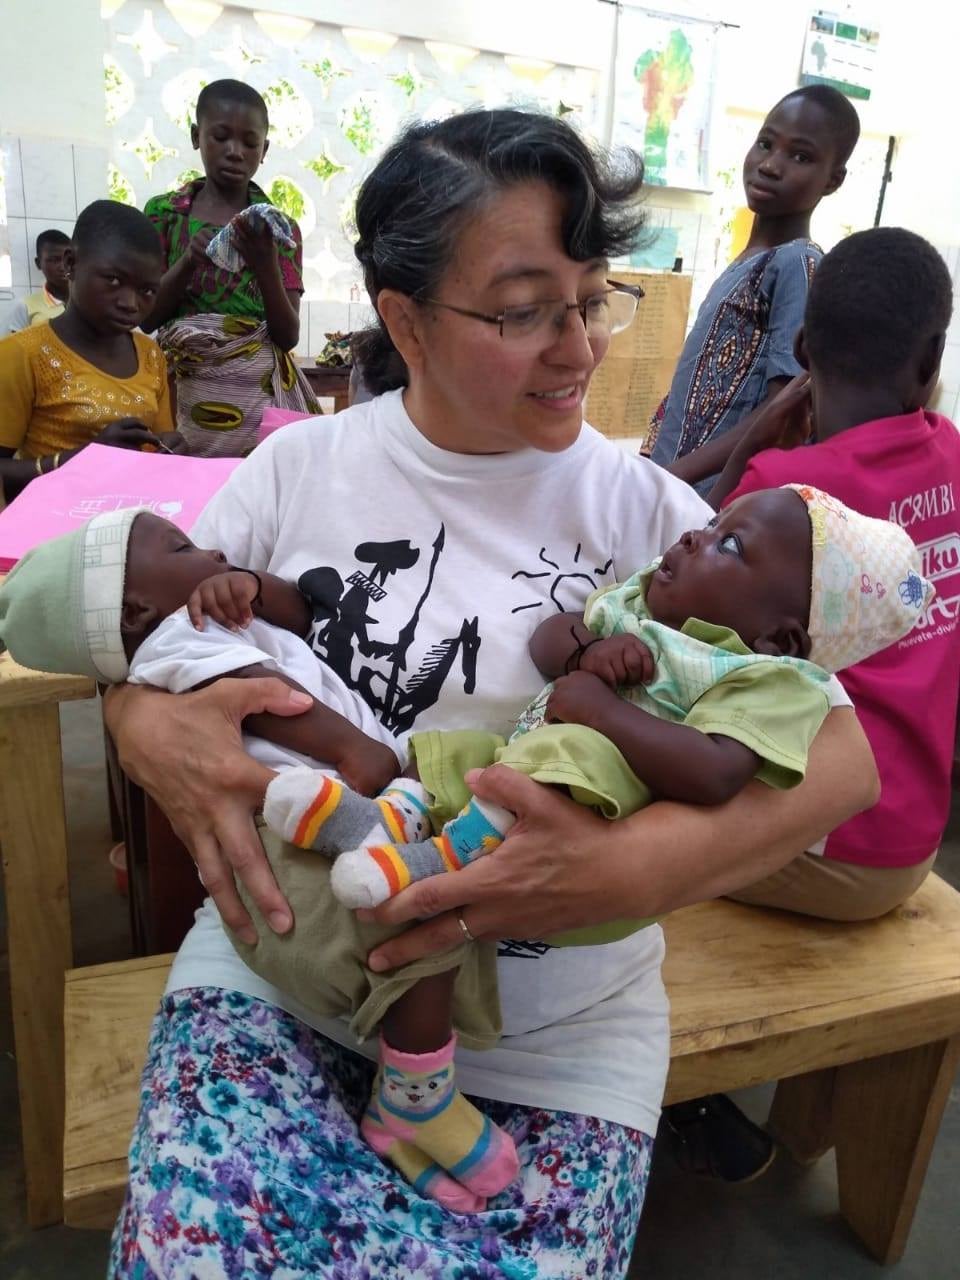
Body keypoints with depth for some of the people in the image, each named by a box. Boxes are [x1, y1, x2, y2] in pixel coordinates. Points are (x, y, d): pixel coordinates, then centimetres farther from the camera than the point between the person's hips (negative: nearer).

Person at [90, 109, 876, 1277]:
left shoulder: (644, 509, -5)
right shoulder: (301, 466, 0)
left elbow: (840, 755, -8)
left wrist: (639, 868, -27)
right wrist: (149, 727, -18)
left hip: (559, 1032, 0)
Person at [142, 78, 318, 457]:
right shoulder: (164, 212, 5)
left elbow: (289, 337, -3)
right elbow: (145, 319, -1)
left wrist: (265, 265, -18)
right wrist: (188, 261, -15)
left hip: (261, 392, 0)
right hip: (184, 392, 0)